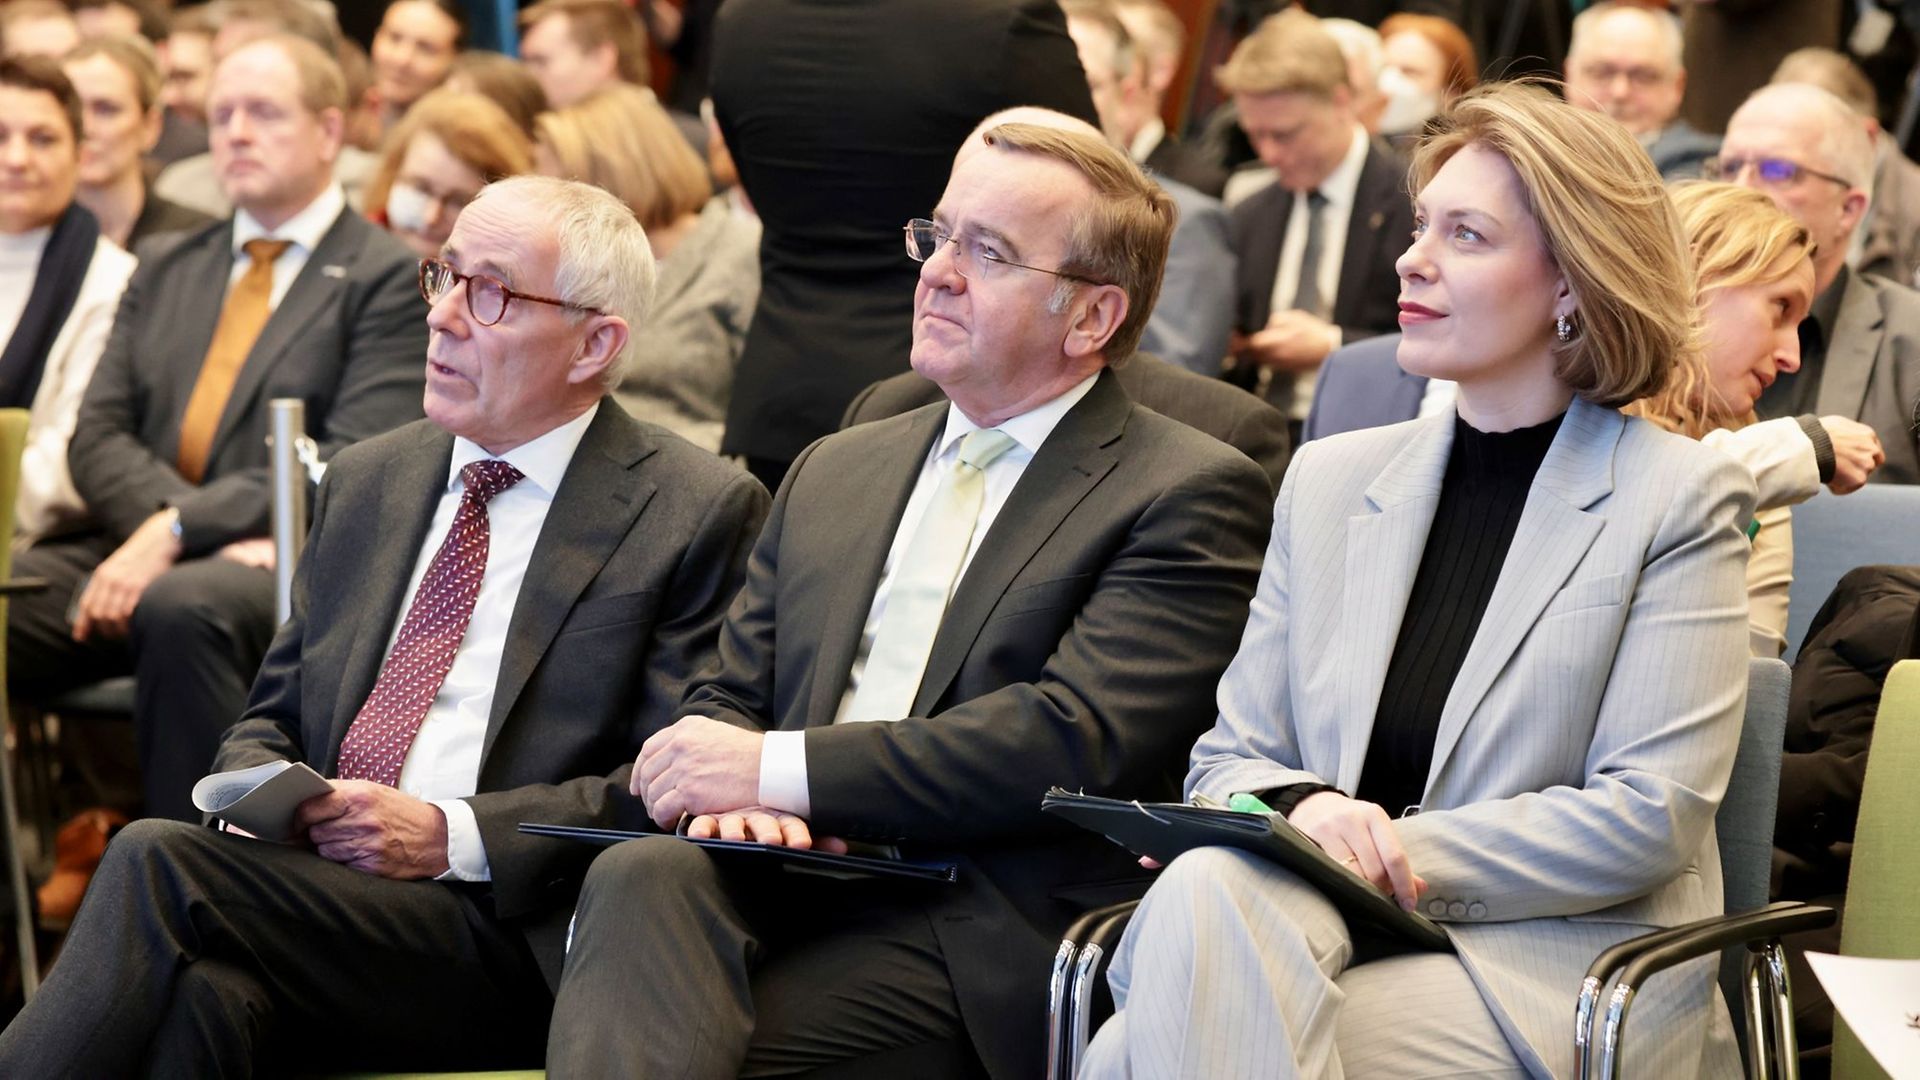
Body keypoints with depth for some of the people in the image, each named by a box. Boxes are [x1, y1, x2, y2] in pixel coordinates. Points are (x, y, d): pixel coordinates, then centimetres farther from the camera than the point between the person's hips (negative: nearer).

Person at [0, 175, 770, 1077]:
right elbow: (272, 718, 26)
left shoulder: (700, 512, 2)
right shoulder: (365, 481, 22)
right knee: (200, 993, -34)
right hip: (311, 882, 5)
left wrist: (449, 835, -13)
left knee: (158, 862, -28)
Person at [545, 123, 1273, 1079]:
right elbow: (727, 701, 20)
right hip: (787, 882, 6)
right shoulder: (833, 473, 24)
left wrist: (780, 771, -13)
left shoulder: (1189, 497, 2)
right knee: (640, 875, -30)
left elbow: (1078, 739, -11)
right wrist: (735, 797, -7)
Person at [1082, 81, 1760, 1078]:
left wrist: (1392, 851, -13)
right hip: (1333, 936, 5)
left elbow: (1650, 813, -6)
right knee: (1202, 893, -33)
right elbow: (1228, 757, 15)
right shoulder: (1331, 481, 17)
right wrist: (1300, 807, -10)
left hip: (1556, 968, -4)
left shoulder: (1678, 499, 2)